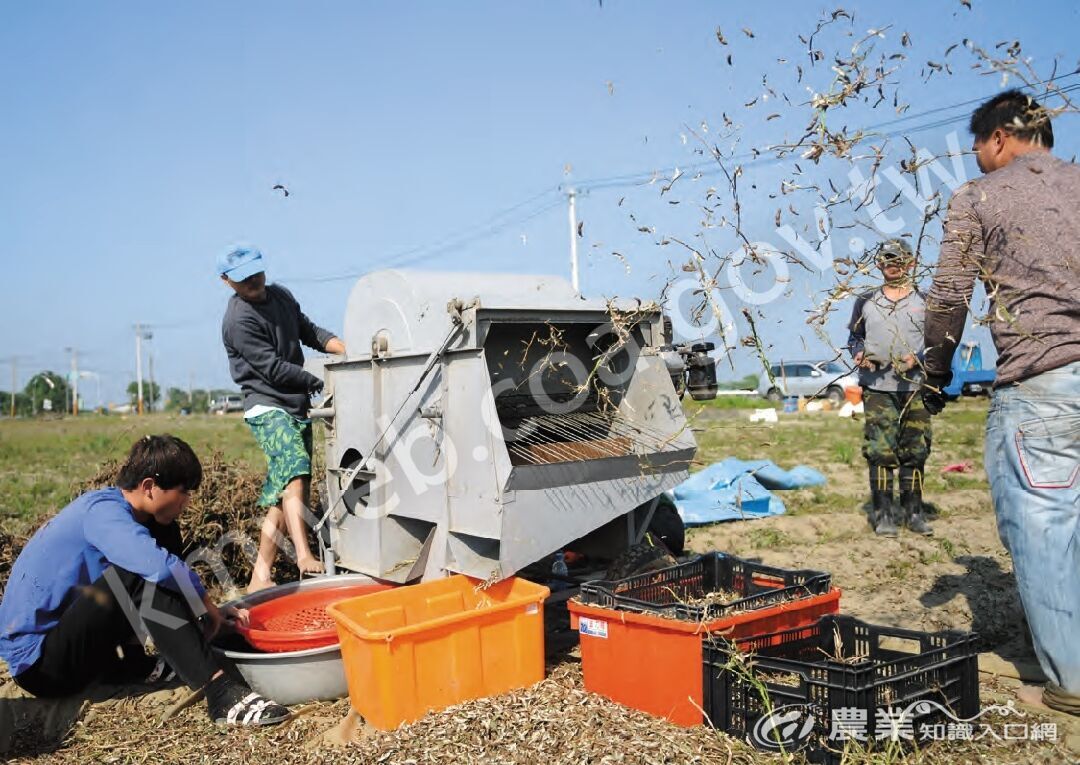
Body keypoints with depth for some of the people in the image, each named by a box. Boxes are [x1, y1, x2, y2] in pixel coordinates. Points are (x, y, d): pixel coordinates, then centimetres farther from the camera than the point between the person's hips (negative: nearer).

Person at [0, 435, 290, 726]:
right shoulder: (103, 511, -22)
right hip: (37, 662, -9)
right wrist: (208, 609, -22)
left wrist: (215, 613, 1)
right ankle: (220, 691, -31)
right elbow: (161, 567, -40)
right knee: (141, 577, -29)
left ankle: (135, 665, -1)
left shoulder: (112, 509, 5)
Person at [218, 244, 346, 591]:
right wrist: (321, 383, -8)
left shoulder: (281, 295, 14)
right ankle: (304, 557, -36)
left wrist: (349, 351, 2)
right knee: (295, 472, -29)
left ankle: (260, 577, 8)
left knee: (282, 496, 4)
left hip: (297, 408, 8)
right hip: (267, 407, -8)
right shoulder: (238, 321, -11)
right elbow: (274, 368, -15)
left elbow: (309, 331, 19)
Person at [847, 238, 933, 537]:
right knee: (880, 452, -6)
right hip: (877, 388, 0)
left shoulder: (924, 302, 8)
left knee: (915, 452, 4)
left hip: (915, 387, 1)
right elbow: (854, 337, 19)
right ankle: (883, 513, 1)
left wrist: (916, 359, -10)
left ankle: (913, 512, 15)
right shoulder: (866, 302, 11)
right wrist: (860, 353, -2)